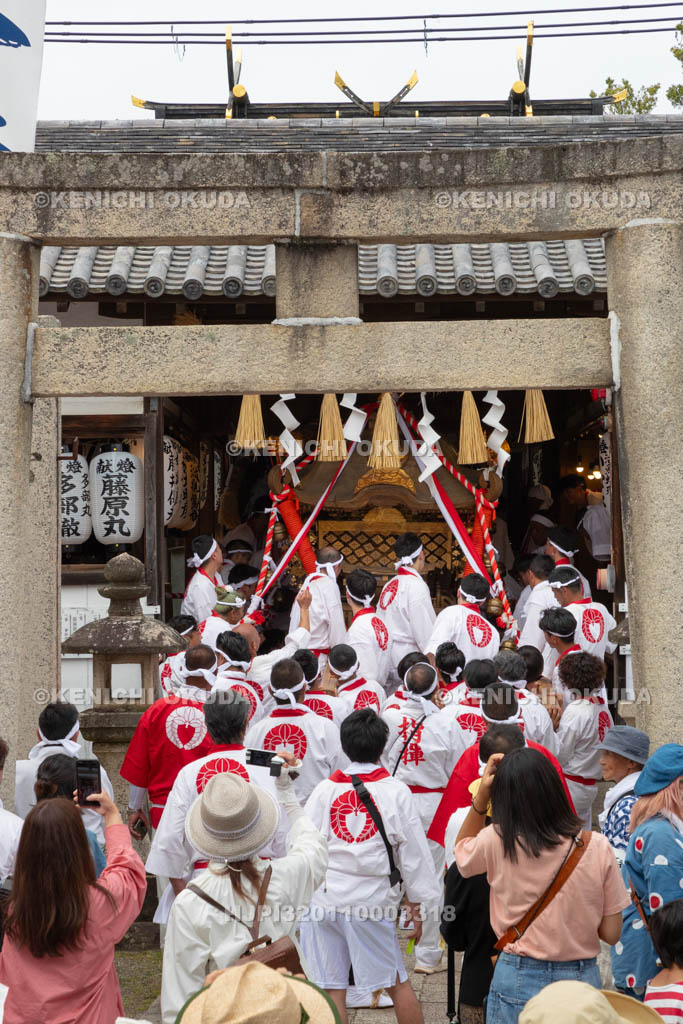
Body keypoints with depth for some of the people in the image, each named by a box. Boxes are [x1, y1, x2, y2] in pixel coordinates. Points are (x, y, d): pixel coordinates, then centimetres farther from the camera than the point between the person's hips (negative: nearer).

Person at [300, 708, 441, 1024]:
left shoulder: (324, 789, 2)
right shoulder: (396, 791, -1)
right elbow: (412, 855, 2)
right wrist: (415, 906, 10)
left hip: (321, 899, 1)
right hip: (371, 900, -1)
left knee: (330, 990, 7)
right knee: (397, 983, 13)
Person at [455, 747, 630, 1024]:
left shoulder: (496, 841, -15)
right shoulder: (597, 847, -12)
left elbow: (462, 850, 10)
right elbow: (611, 934, -5)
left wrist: (480, 797, -2)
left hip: (518, 980, -1)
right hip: (582, 978, 1)